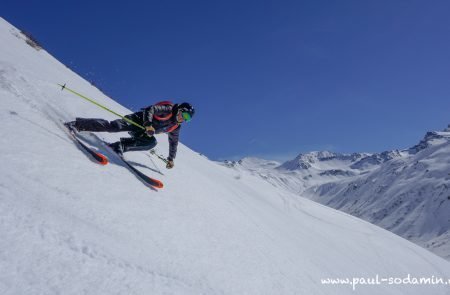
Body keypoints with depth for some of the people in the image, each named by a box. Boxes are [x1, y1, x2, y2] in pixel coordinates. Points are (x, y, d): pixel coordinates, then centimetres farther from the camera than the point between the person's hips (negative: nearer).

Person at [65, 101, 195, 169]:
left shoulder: (175, 127, 3)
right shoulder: (168, 109, -16)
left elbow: (173, 142, 15)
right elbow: (150, 109, -24)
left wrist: (171, 159, 15)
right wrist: (148, 125, -38)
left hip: (142, 134, 6)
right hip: (137, 120, -6)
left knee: (152, 142, -23)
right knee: (113, 126, -23)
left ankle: (121, 146, -19)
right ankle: (78, 124, -12)